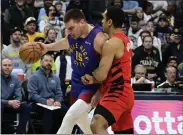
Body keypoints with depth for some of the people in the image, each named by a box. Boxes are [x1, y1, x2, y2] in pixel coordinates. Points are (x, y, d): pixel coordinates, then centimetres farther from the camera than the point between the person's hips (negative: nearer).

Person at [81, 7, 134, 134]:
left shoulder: (112, 43, -16)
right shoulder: (124, 40, 15)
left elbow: (102, 75, -19)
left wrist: (93, 73, 4)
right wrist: (94, 80, 7)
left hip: (117, 93, -10)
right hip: (123, 92, 10)